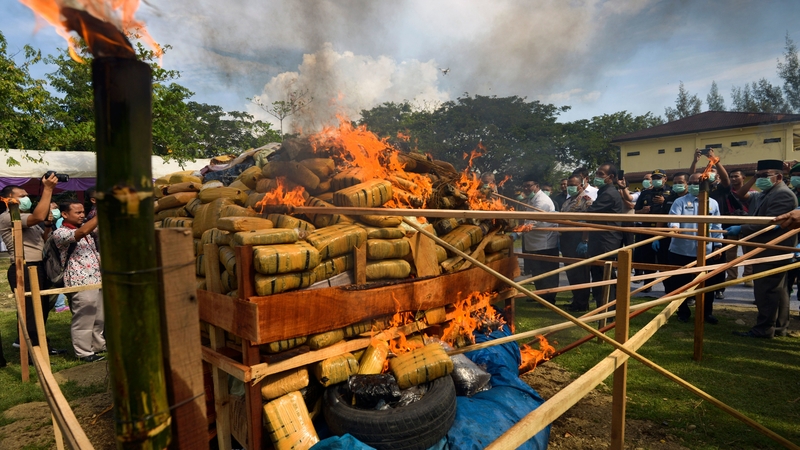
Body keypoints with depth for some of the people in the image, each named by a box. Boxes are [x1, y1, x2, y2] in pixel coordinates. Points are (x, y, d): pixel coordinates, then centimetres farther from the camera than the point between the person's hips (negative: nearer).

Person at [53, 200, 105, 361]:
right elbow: (81, 233, -26)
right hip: (81, 282, -8)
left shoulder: (86, 229, 17)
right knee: (83, 320, -1)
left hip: (98, 279, 8)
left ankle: (99, 345, 29)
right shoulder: (60, 233, -9)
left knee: (98, 318, 17)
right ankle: (84, 352, 10)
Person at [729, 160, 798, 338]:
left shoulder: (782, 194, -15)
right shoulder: (767, 193, 18)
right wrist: (742, 230, 7)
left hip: (772, 252, -11)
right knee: (777, 290, 16)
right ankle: (779, 327, 26)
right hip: (767, 251, 11)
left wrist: (741, 229, -23)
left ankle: (764, 329, -1)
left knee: (765, 290, -7)